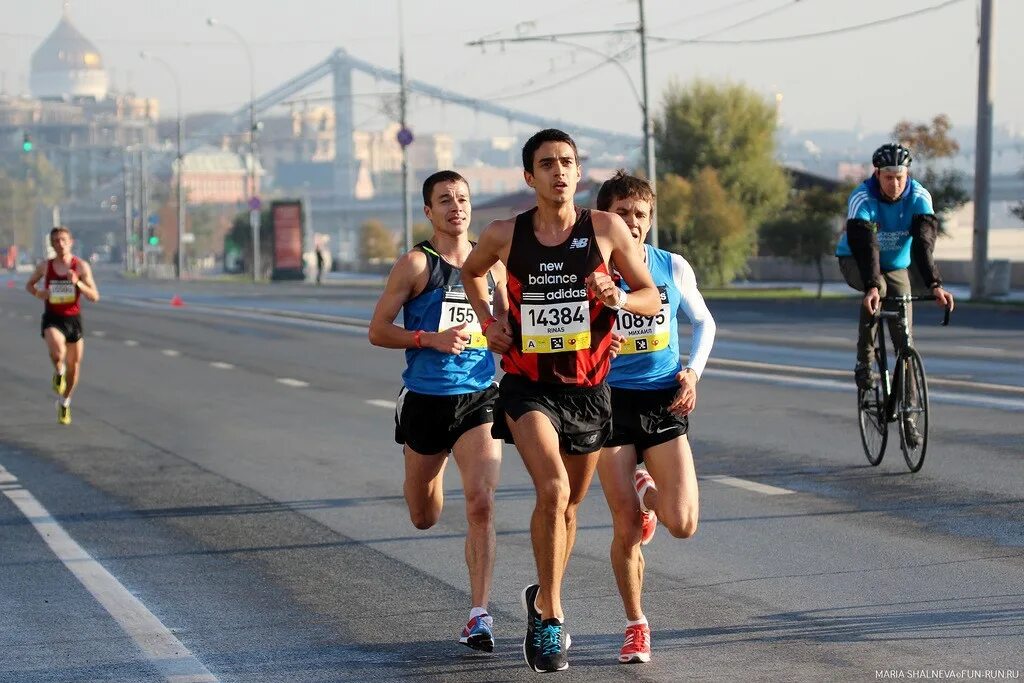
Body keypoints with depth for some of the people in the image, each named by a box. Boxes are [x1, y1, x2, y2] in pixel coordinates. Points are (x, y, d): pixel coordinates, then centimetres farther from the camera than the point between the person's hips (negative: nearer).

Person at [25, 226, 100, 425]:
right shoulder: (45, 266, 0)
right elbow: (29, 285, 17)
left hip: (73, 319, 1)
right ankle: (59, 372, 1)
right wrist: (37, 293, -6)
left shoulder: (81, 266, -5)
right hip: (52, 319, -1)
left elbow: (94, 296, -8)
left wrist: (77, 283, -24)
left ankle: (65, 402, 35)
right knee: (57, 351, -33)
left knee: (74, 366, 10)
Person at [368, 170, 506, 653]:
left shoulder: (491, 264, 6)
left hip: (479, 398, 2)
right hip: (425, 399, -1)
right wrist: (431, 338, -19)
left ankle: (479, 615, -11)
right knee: (424, 518, 15)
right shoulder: (416, 264, -6)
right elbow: (377, 331, -7)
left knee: (481, 504, -17)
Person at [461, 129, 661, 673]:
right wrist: (488, 321, 4)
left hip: (587, 388, 2)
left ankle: (543, 599, 40)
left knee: (569, 505, 15)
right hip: (528, 384, -2)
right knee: (552, 489, -23)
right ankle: (550, 617, -12)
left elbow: (652, 297, 2)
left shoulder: (606, 230, -4)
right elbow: (470, 272, 19)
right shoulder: (505, 236, -3)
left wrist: (619, 298, -19)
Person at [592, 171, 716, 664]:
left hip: (665, 401, 1)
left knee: (682, 525, -11)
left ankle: (649, 493, 27)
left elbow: (703, 322, 16)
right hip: (610, 401, -1)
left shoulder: (673, 268, 1)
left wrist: (693, 372, 1)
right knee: (627, 532, -3)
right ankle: (636, 626, 18)